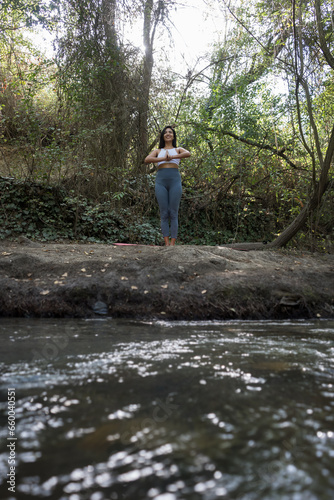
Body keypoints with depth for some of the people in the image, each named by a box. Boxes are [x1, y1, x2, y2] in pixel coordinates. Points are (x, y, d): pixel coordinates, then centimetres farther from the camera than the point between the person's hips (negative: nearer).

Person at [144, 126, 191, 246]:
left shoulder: (178, 150, 19)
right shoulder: (158, 151, 21)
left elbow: (188, 154, -5)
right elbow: (147, 160, 1)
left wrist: (171, 157, -8)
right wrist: (164, 158, -5)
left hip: (175, 181, -1)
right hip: (161, 181, 1)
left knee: (173, 214, -5)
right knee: (164, 214, -4)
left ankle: (173, 243, -5)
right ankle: (166, 244, -5)